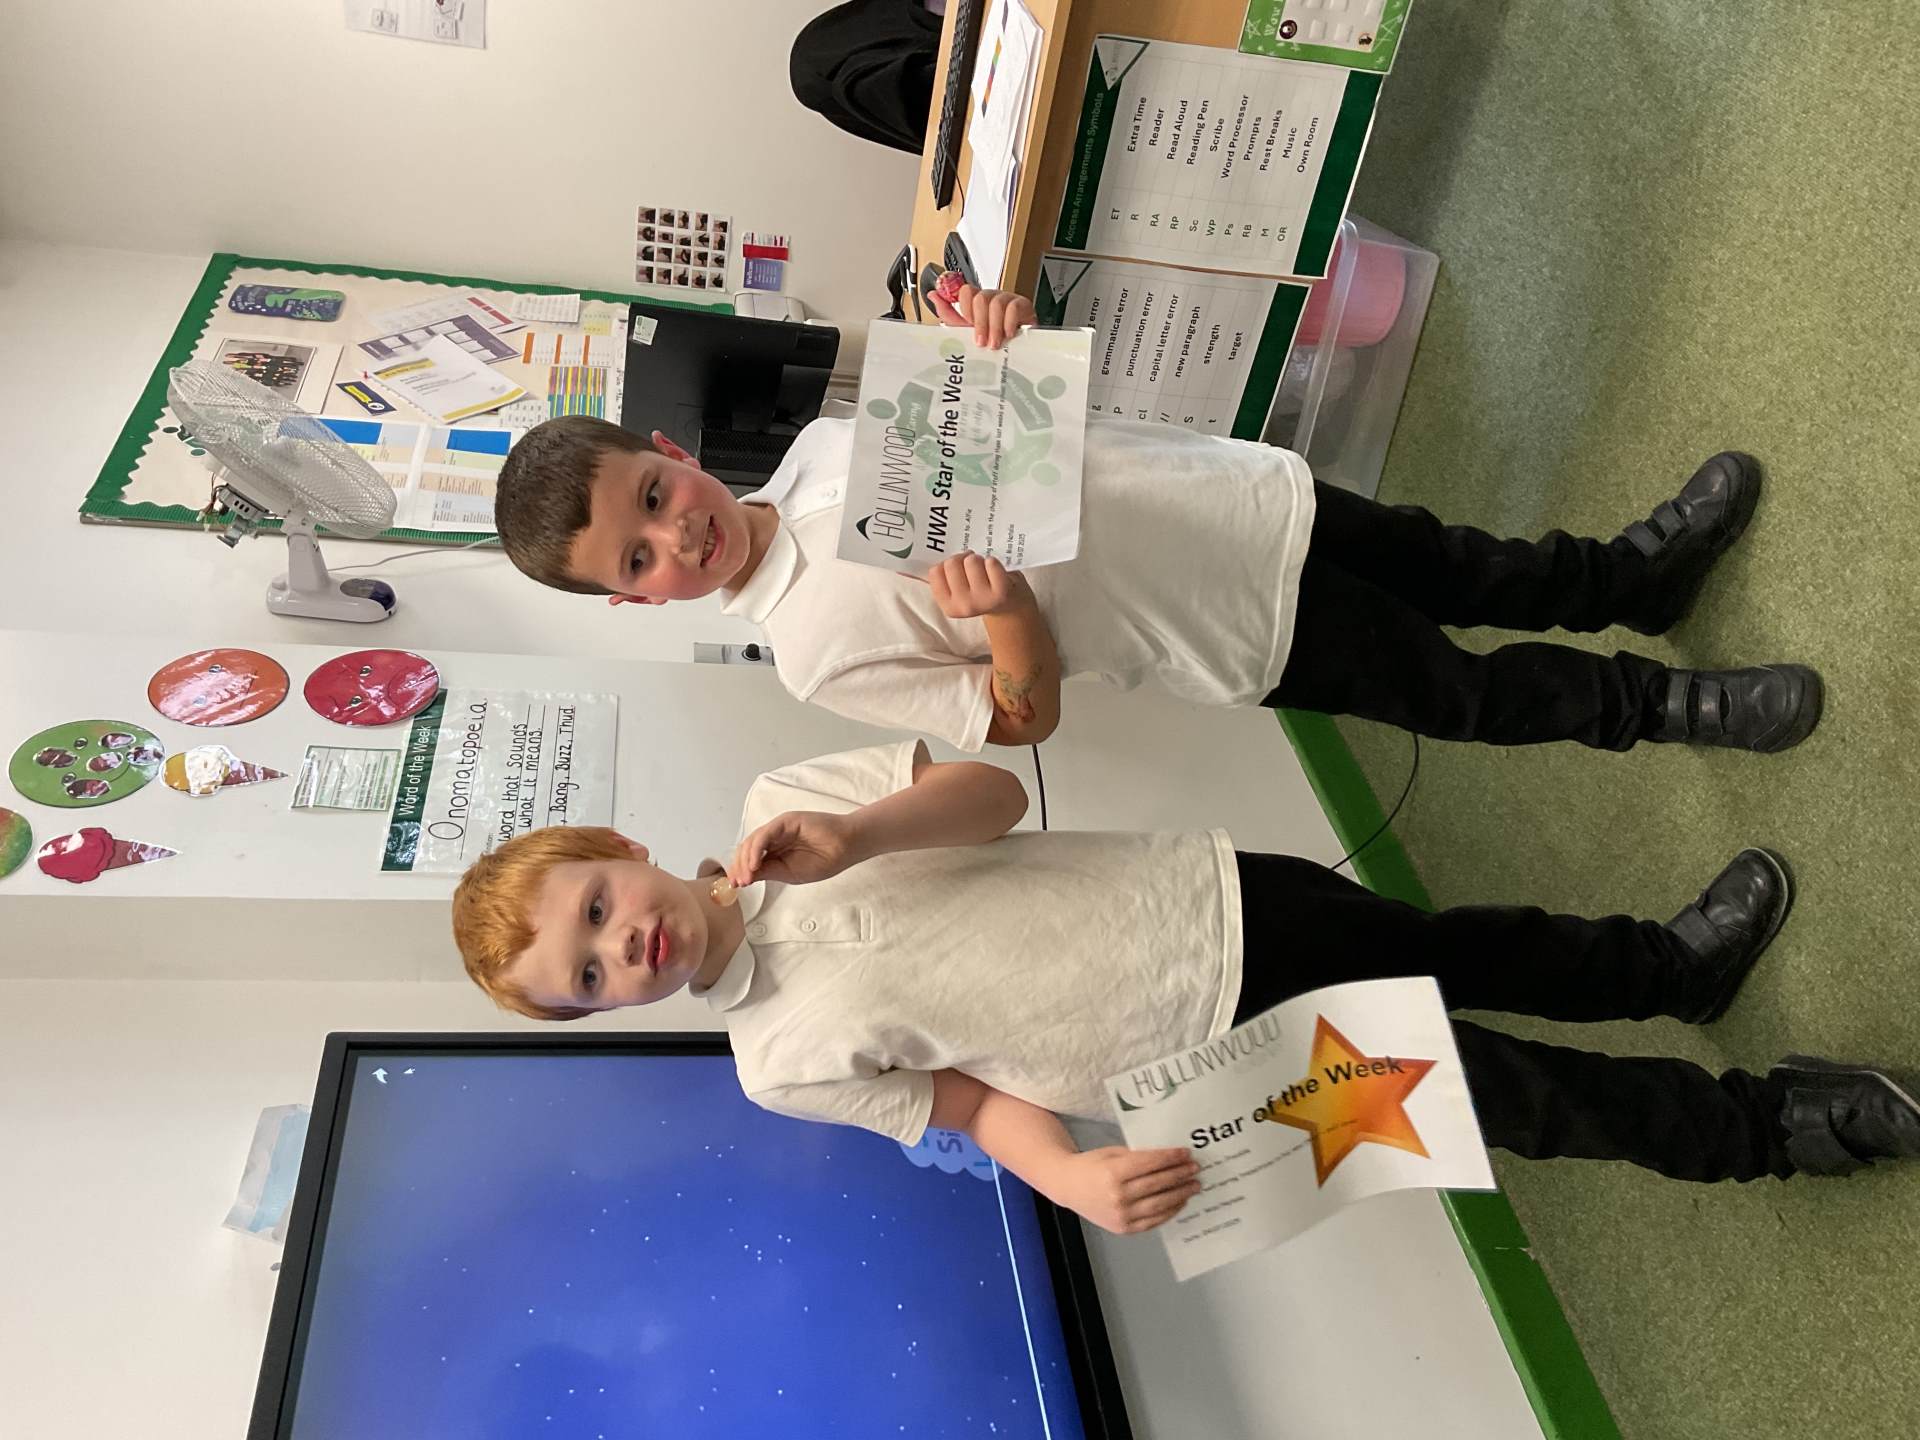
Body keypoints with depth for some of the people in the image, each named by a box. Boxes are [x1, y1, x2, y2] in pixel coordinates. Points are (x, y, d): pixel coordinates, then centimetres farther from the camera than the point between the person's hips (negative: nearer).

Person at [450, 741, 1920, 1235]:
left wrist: (851, 838, -29)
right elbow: (979, 1100, -4)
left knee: (1460, 951, 18)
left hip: (1218, 899, 2)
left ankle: (1675, 964, 47)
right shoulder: (779, 1061, -7)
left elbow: (992, 791, -12)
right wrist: (1079, 1181, -23)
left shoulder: (778, 804, -5)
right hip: (1231, 1051, -2)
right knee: (1506, 1095, 5)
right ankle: (1758, 1128, 28)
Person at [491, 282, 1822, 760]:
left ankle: (1638, 574, 45)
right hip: (1254, 633, -5)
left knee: (1453, 570, 18)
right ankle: (1657, 705, 34)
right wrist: (1006, 610, -35)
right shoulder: (821, 649, -19)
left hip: (1250, 498, 5)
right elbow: (1024, 722, -15)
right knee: (1471, 696, 7)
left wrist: (1004, 342, -17)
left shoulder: (819, 446, -3)